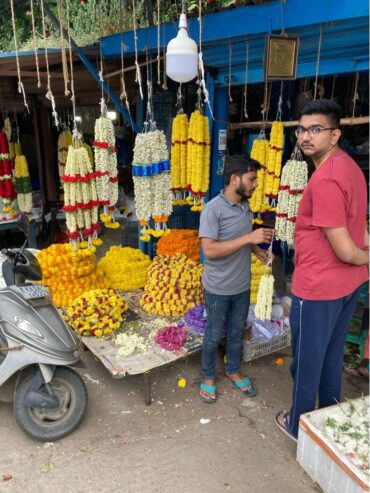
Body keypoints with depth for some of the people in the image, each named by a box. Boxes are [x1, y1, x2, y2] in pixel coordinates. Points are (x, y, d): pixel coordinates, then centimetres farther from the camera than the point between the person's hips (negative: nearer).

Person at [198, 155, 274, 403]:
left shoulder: (245, 206, 2)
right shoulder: (213, 209, -21)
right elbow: (209, 250, -27)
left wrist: (258, 250, -4)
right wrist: (250, 238, -29)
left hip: (242, 285, 7)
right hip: (219, 288, -6)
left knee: (238, 332, 21)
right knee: (214, 335, 12)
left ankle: (233, 370, 43)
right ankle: (209, 376, 34)